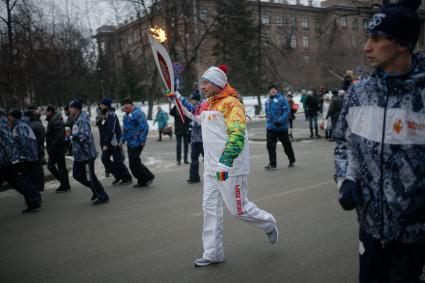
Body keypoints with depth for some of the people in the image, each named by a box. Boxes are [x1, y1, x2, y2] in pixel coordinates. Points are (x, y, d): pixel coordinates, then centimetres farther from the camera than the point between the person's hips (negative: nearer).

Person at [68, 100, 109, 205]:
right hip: (79, 154, 10)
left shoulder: (83, 120, -20)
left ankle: (103, 196, 15)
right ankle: (96, 190, 30)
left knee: (90, 177, 0)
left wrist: (72, 137, -20)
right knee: (77, 174, 17)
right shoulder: (77, 120, 11)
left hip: (86, 154, -10)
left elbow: (85, 135, -32)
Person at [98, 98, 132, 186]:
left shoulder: (111, 115, -17)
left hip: (114, 142, -9)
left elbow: (111, 130, -24)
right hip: (107, 142, 9)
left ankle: (127, 178, 12)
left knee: (117, 161, -2)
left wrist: (106, 144, -23)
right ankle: (118, 176, 20)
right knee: (105, 159, 9)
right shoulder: (104, 115, 12)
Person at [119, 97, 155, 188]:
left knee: (134, 163, -8)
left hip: (137, 143, -9)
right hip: (130, 143, 10)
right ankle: (142, 181, 22)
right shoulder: (126, 115, 15)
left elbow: (144, 127, -20)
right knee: (132, 164, 11)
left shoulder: (138, 113, -15)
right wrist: (122, 140, 17)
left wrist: (142, 140, -20)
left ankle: (149, 177, 9)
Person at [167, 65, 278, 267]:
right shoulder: (207, 105, 12)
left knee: (238, 209, 2)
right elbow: (195, 113, 37)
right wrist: (179, 99, 31)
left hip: (230, 169, -8)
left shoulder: (231, 104, -15)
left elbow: (237, 135, -27)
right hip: (211, 168, 8)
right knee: (210, 209, 9)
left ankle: (268, 223, 31)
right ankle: (213, 253, 20)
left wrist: (225, 162, -36)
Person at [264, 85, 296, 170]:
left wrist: (280, 120, -26)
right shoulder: (267, 101, 9)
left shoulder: (281, 99, -11)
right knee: (270, 145, 0)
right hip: (270, 127, 5)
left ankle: (292, 160, 30)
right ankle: (272, 164, 7)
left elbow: (287, 111, -18)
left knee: (286, 144, 11)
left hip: (281, 127, -5)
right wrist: (268, 121, 15)